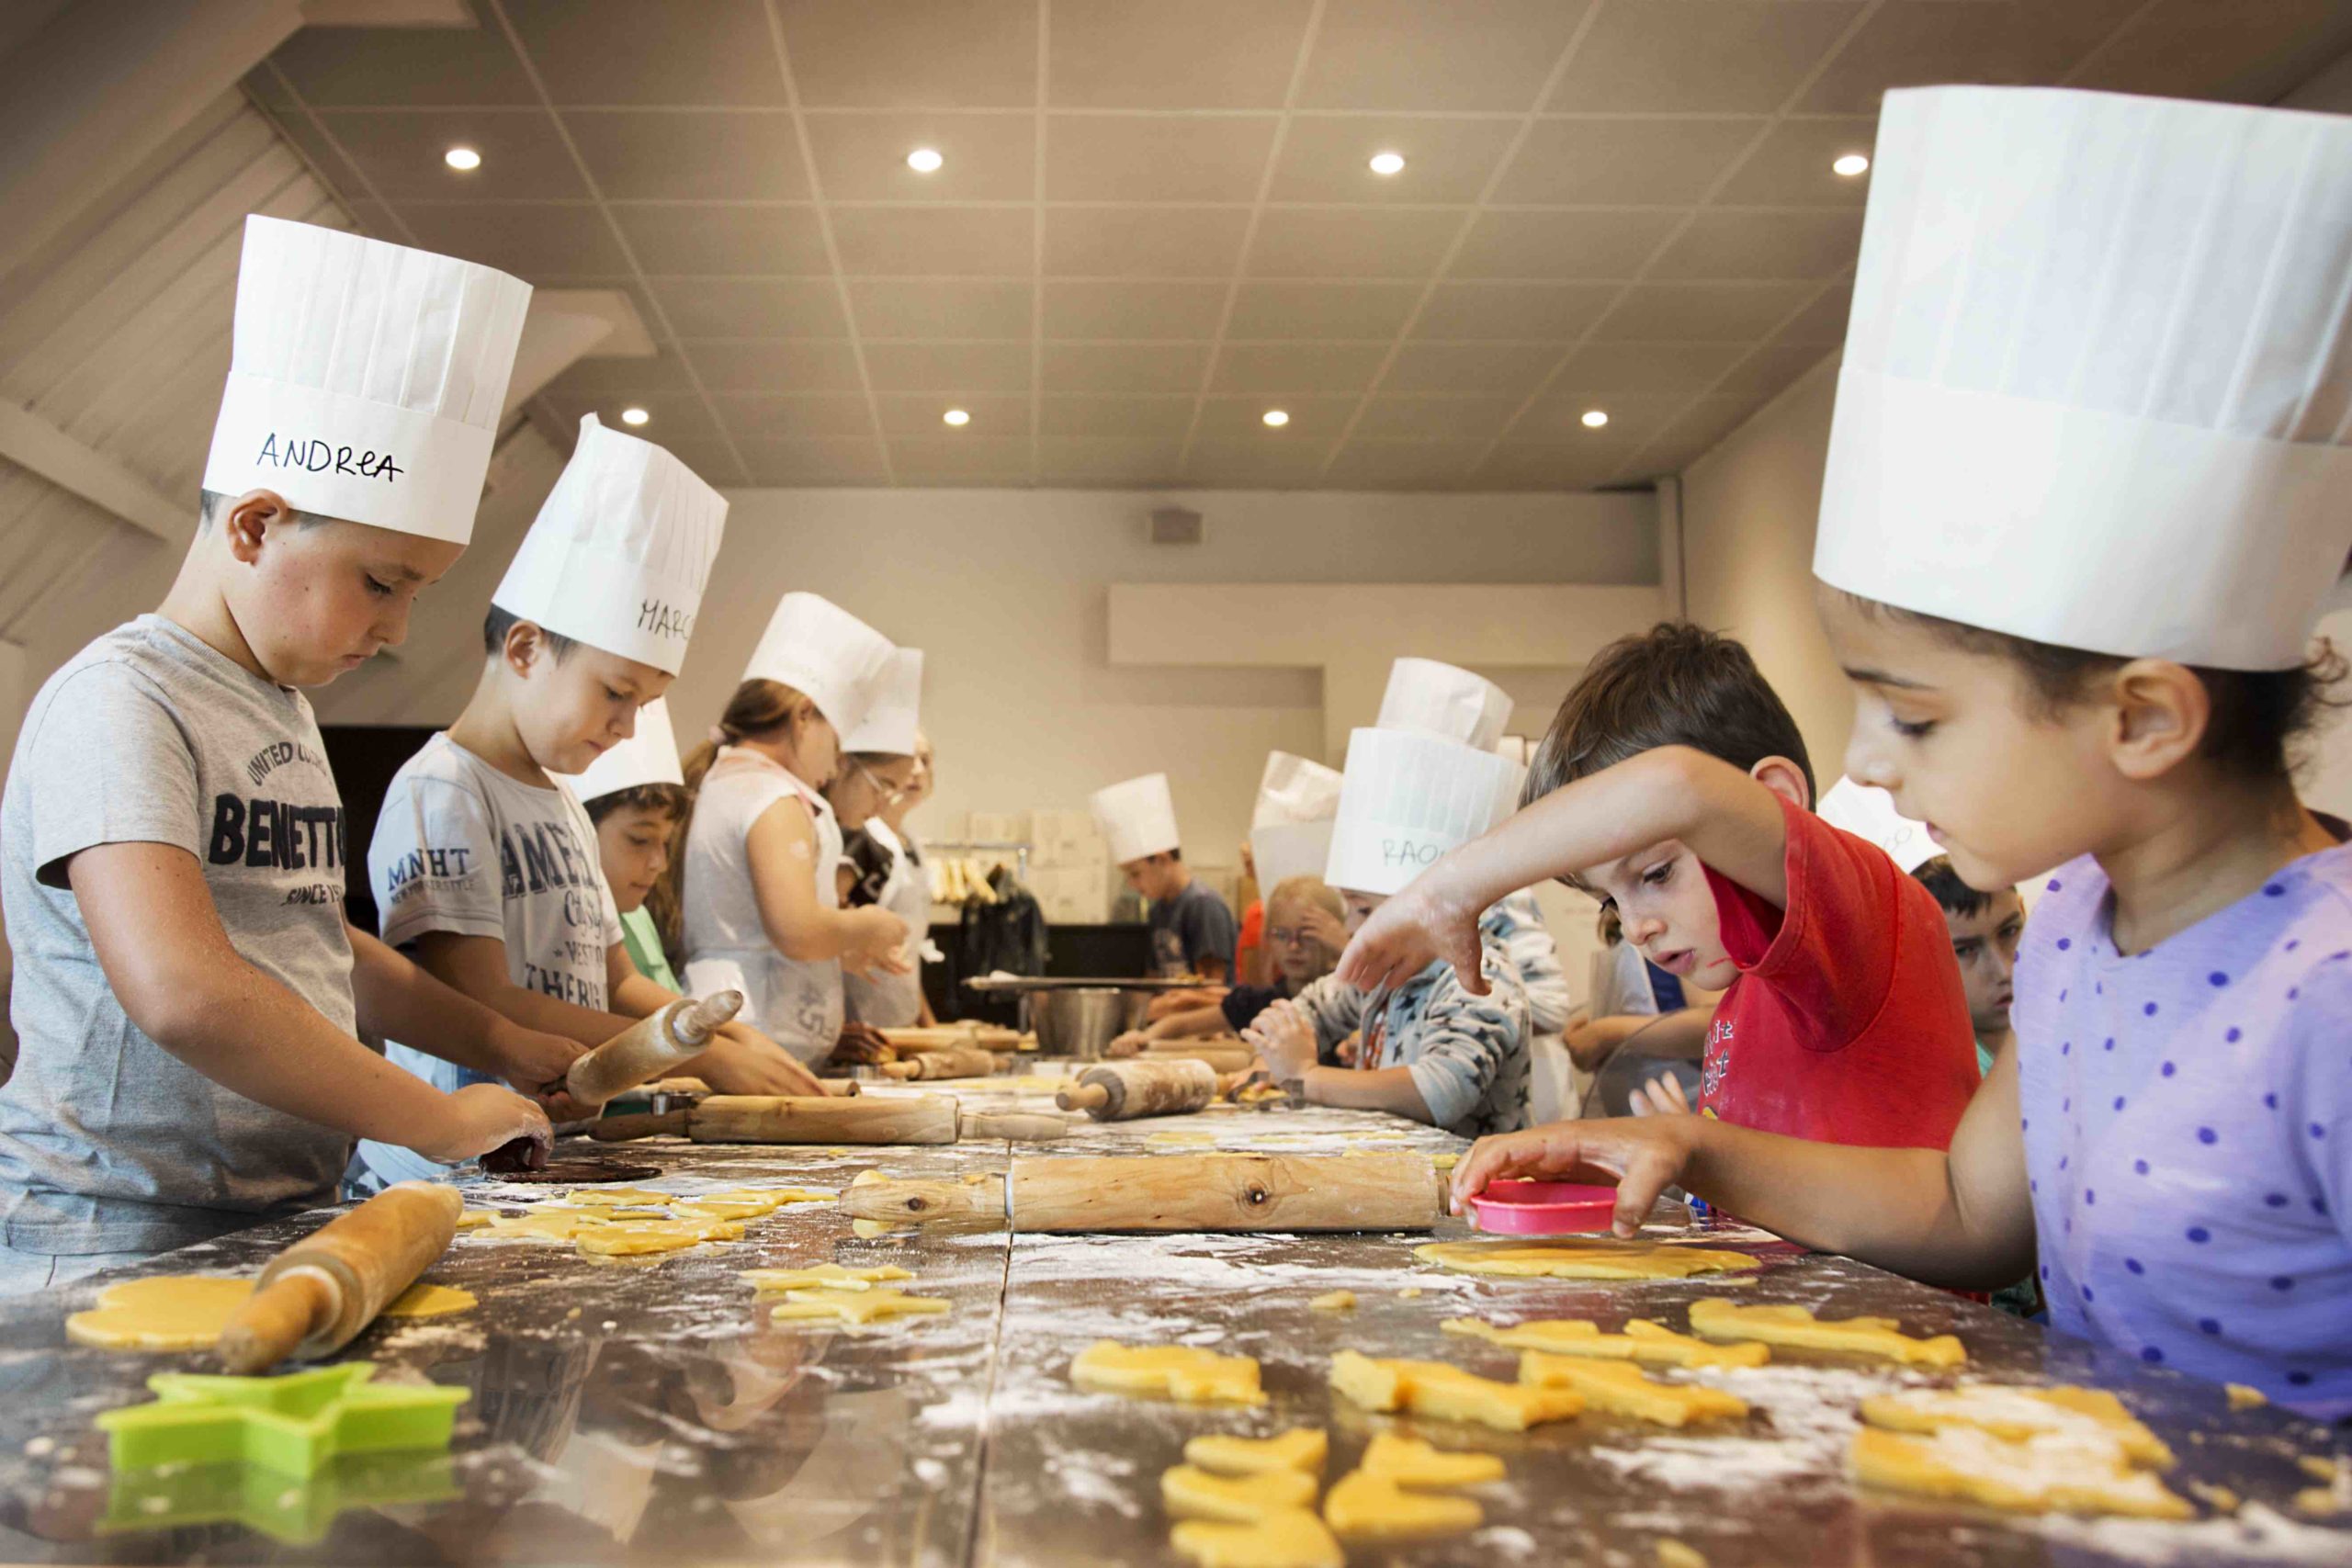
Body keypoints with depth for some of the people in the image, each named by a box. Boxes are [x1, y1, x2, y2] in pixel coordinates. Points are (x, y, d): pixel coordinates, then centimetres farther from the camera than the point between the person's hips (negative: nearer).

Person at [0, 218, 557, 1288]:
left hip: (268, 1230, 8)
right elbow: (183, 991, -28)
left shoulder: (282, 707, 14)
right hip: (113, 1238, -8)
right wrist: (440, 1121, -19)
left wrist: (499, 1045, 13)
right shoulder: (119, 700, -13)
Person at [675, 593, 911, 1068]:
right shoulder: (774, 799, -10)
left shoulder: (713, 786, 20)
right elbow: (798, 931, -23)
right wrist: (868, 926, -4)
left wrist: (843, 952, 24)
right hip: (765, 1045, -10)